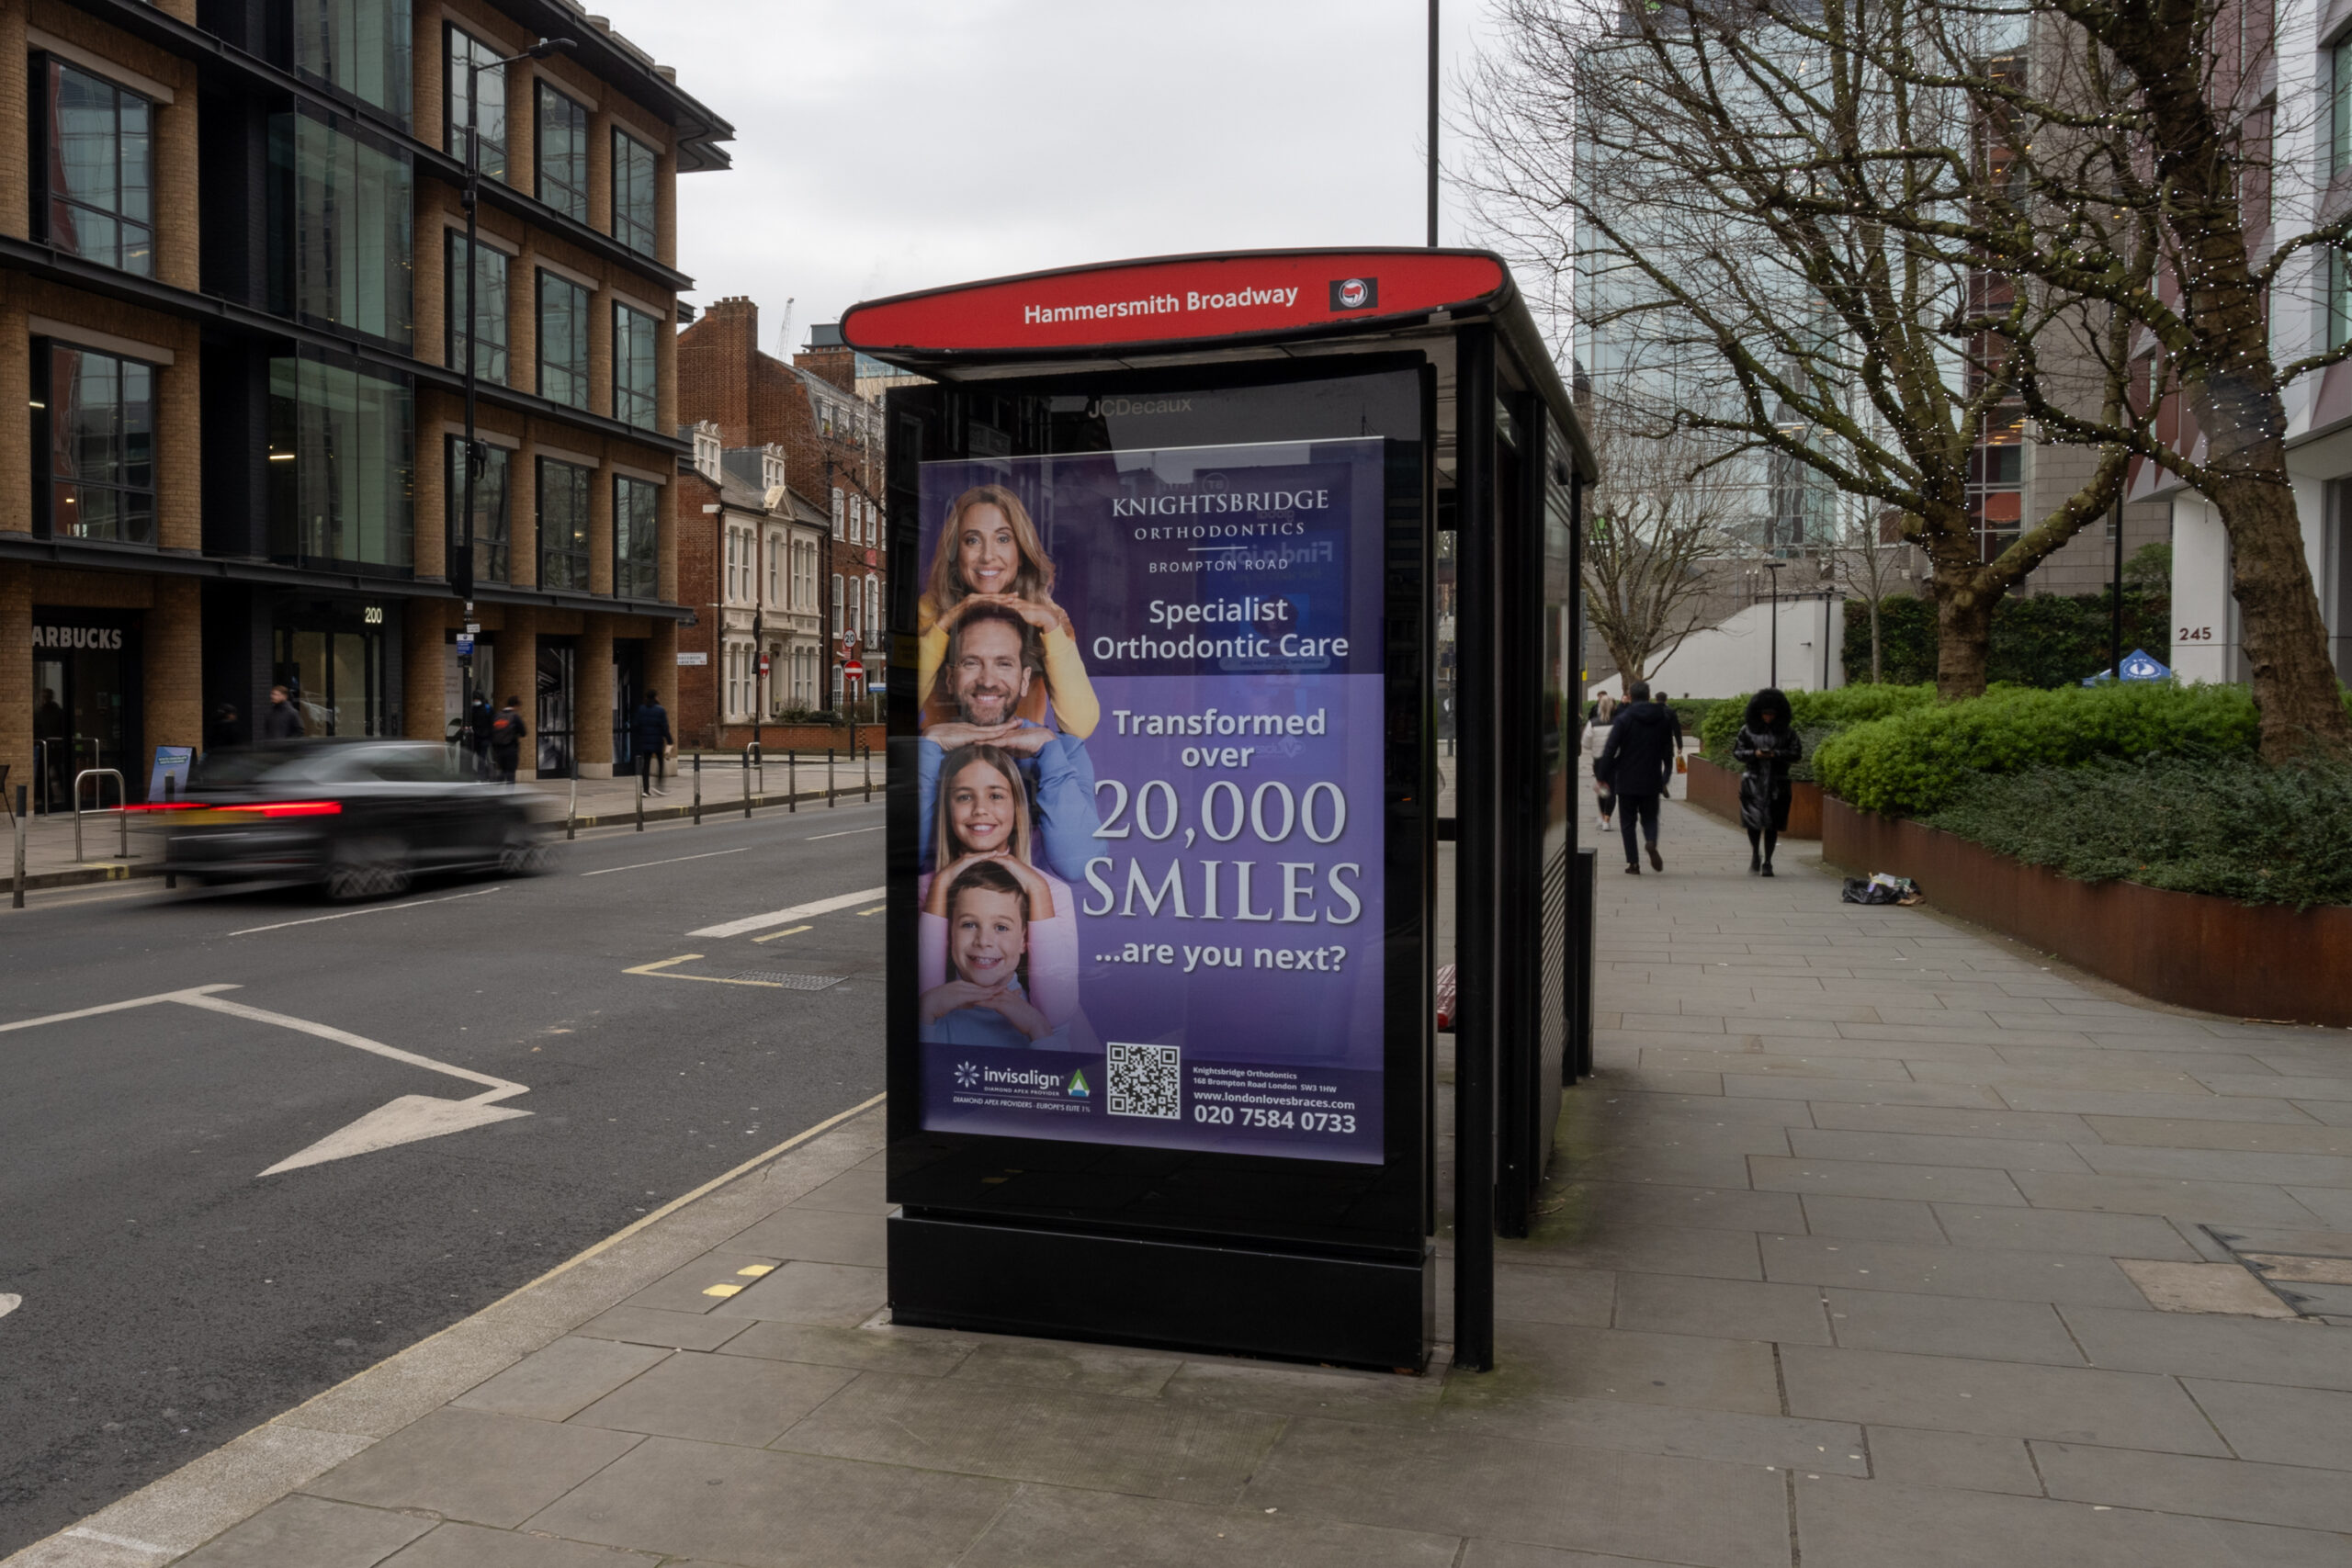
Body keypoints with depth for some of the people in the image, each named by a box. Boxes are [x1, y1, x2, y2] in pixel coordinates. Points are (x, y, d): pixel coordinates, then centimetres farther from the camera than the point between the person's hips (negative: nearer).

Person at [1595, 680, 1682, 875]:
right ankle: (1652, 843, -16)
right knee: (1650, 817, 14)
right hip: (1652, 780, 3)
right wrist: (1666, 776, 18)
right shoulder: (1664, 717, 4)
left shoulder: (1624, 719, -9)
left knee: (1628, 822, 6)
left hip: (1627, 780, -3)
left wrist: (1602, 776, -4)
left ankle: (1633, 862, 2)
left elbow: (1610, 750, -11)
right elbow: (1668, 750, 9)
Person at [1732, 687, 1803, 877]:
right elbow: (1736, 752, 5)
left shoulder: (1786, 731, 4)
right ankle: (1755, 855, 18)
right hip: (1754, 781, 0)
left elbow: (1797, 752, 2)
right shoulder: (1748, 730, 4)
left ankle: (1767, 862, 12)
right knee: (1753, 820, -6)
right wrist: (1754, 754, -12)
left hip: (1777, 783, 0)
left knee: (1772, 824, 3)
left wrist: (1776, 754, -13)